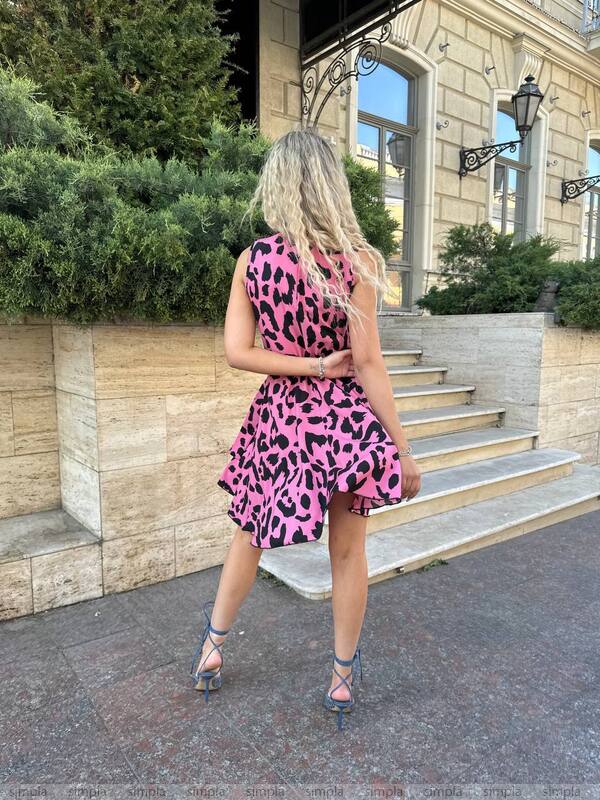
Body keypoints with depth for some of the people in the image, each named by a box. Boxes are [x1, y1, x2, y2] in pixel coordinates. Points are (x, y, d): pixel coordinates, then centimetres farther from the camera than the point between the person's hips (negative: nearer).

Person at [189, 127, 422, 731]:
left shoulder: (252, 259, -3)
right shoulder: (355, 260, -11)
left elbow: (237, 353, -8)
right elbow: (367, 364, -13)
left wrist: (313, 366, -5)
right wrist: (402, 450, -5)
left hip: (279, 416, 3)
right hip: (343, 418, -2)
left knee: (249, 533, 23)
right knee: (348, 550, 14)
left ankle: (212, 649, 39)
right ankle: (342, 680, 31)